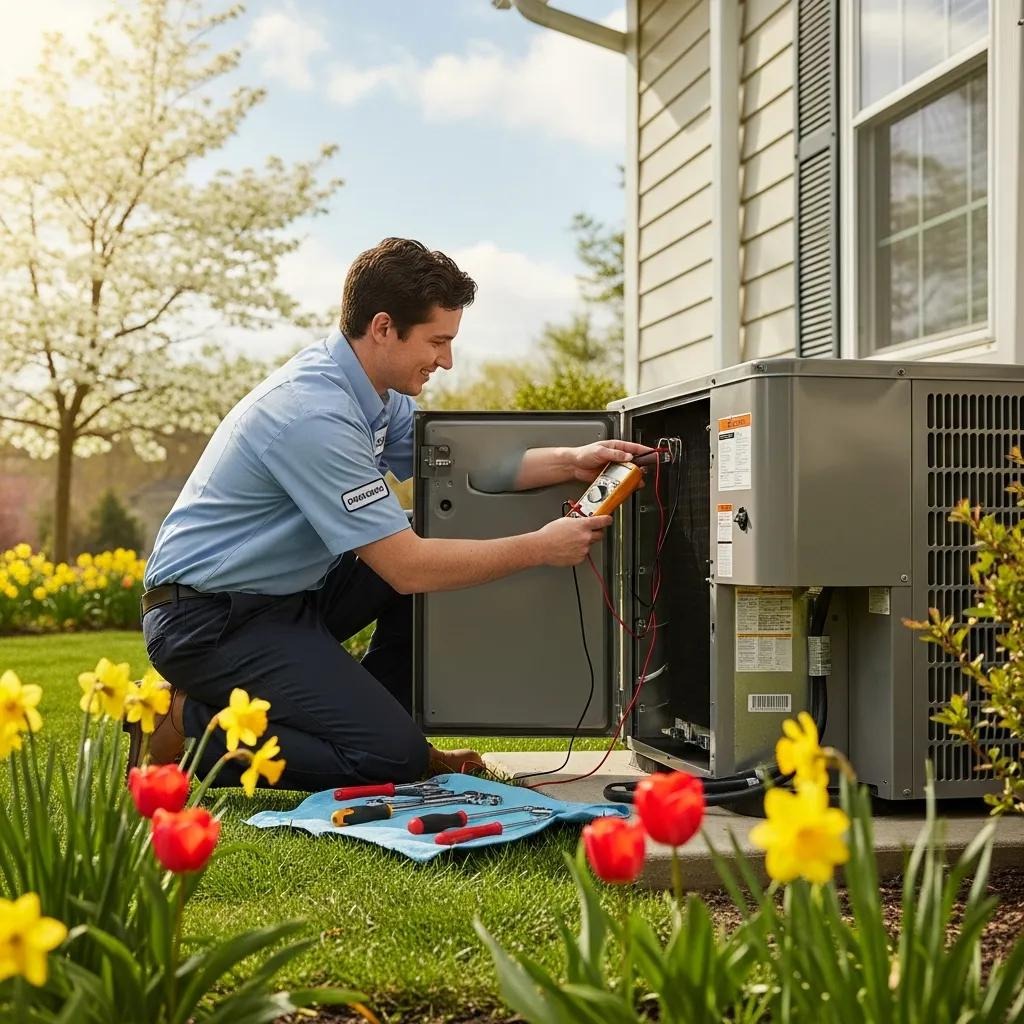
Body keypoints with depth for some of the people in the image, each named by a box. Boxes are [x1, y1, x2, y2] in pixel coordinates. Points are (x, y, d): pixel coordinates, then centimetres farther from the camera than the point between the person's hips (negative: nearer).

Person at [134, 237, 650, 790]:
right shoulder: (316, 412, -26)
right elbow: (407, 567, -25)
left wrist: (570, 461, -3)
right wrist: (539, 548, -18)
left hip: (285, 593, 10)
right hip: (208, 620, -9)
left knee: (439, 559, 4)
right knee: (390, 758, -15)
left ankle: (381, 724, 13)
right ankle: (186, 725, -5)